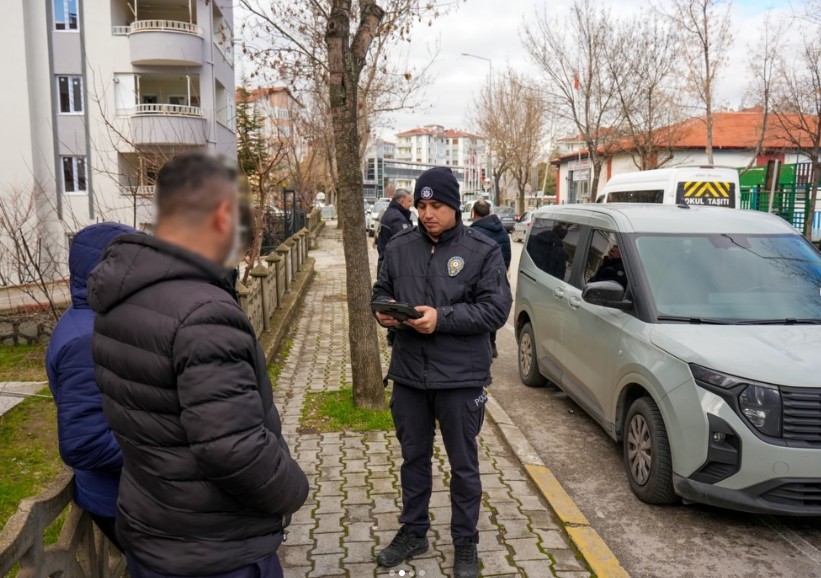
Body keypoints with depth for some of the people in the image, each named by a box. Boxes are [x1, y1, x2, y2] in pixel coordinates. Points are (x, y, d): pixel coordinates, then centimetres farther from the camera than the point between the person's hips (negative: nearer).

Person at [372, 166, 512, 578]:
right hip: (408, 374, 4)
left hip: (460, 377, -3)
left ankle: (465, 543, 30)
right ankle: (413, 532, 39)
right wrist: (383, 310, -10)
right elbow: (381, 291, 13)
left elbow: (496, 309, -13)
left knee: (463, 464, 12)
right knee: (413, 457, 19)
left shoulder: (482, 251, -7)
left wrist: (442, 318, -23)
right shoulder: (399, 247, 4)